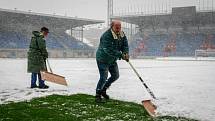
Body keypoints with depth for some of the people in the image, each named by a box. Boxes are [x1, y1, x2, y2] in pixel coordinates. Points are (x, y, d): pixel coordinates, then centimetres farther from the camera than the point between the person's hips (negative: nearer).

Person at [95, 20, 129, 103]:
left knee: (115, 76, 13)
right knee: (104, 77, -13)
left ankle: (103, 90, 31)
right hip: (103, 59, -8)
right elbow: (109, 50, -35)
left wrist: (126, 53, -25)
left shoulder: (121, 34, -3)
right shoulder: (107, 36, -28)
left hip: (112, 60, 8)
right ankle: (98, 96, 1)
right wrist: (121, 55, -37)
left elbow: (125, 45, -4)